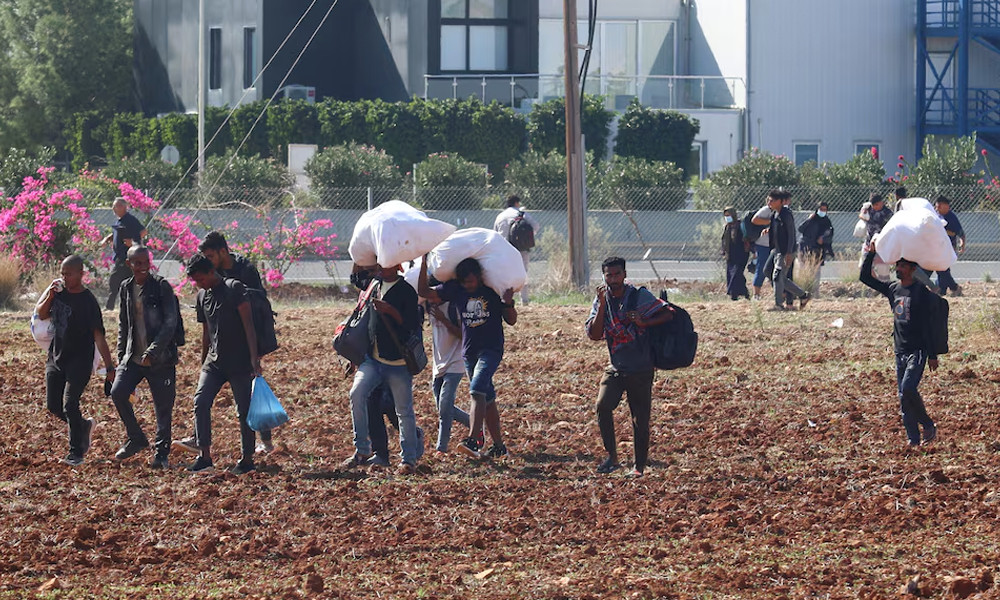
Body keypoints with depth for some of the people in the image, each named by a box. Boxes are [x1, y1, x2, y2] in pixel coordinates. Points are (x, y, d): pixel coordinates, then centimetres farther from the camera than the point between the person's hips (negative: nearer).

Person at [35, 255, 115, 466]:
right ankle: (84, 426, 32)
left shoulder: (88, 301, -14)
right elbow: (41, 314, 8)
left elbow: (98, 336, -15)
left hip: (80, 360, -7)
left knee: (70, 404, -14)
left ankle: (76, 452, -5)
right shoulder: (57, 291, 4)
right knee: (53, 406, 7)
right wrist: (50, 296, -12)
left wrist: (109, 367, -17)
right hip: (56, 358, 7)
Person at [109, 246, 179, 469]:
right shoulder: (126, 288, 10)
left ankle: (161, 453, 12)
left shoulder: (161, 287, -7)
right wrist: (121, 356, 15)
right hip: (133, 357, 5)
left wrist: (153, 351, -20)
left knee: (163, 406, -2)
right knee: (118, 393, -11)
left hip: (160, 359, -5)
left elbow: (170, 323, -12)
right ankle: (136, 439, 9)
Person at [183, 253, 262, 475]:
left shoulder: (234, 289, -8)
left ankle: (247, 460, 10)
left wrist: (254, 357, -18)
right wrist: (203, 363, 23)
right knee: (200, 402, -12)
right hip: (214, 361, 6)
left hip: (239, 362, -6)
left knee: (244, 410, 0)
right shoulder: (203, 295, 12)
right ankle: (204, 456, -10)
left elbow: (248, 323, -12)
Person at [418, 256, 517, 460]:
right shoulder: (455, 289, 1)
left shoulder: (494, 289, -6)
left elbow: (511, 321, 1)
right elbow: (424, 292, 2)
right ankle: (498, 446, 18)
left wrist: (508, 303, -19)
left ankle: (473, 441, -34)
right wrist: (424, 264, -9)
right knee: (487, 399, 10)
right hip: (469, 351, 5)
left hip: (491, 350, -5)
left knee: (477, 390, -24)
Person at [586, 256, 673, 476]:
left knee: (640, 419, 1)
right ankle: (612, 457, -8)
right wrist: (602, 305, -16)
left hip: (641, 369, -3)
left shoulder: (639, 296, -8)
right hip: (615, 368, 3)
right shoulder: (602, 300, 2)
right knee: (603, 405, -19)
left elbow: (668, 313, -8)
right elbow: (594, 335, -7)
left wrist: (644, 322, -22)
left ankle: (639, 466, 14)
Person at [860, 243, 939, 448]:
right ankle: (913, 439, 7)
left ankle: (928, 425, -4)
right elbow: (865, 277, 16)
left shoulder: (921, 292, -8)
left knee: (908, 388, -21)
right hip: (900, 352, 7)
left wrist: (932, 356, -12)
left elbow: (928, 325, -9)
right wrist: (871, 254, 3)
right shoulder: (893, 289, 10)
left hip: (917, 350, -7)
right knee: (903, 396, 4)